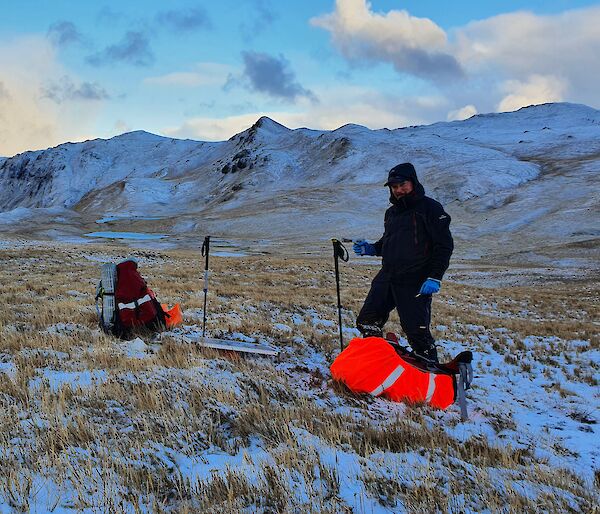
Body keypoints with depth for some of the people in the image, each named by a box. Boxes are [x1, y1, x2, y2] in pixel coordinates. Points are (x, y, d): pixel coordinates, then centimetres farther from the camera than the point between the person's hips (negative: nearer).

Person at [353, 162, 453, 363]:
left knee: (417, 333, -10)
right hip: (386, 278, 7)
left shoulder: (430, 208, -4)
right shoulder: (392, 212, 19)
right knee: (367, 323, 7)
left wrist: (434, 278, -17)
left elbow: (444, 245, -9)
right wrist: (371, 249, 11)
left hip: (415, 283, -7)